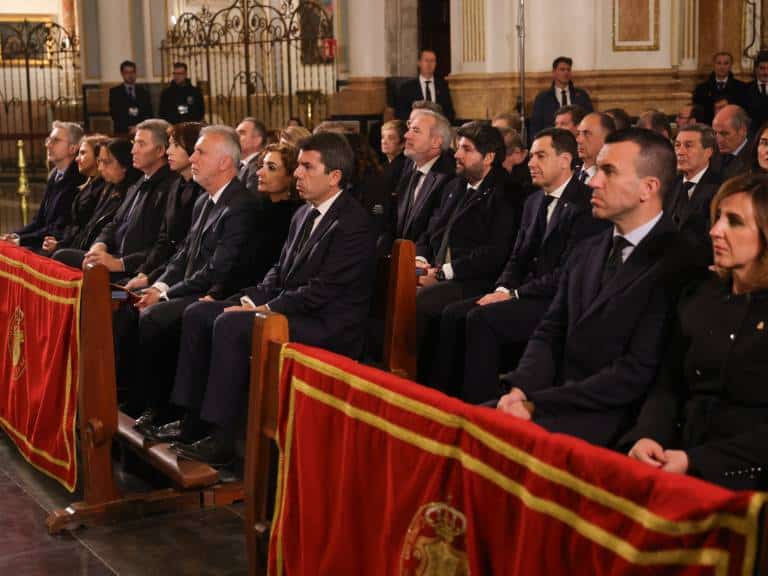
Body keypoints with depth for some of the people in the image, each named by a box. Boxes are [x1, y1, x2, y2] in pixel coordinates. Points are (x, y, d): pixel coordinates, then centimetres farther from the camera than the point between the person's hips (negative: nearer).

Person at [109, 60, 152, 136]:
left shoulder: (143, 91, 11)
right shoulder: (114, 92, 7)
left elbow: (149, 113, 6)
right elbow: (113, 113, -1)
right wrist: (128, 112, -15)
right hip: (122, 132, -1)